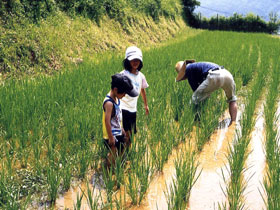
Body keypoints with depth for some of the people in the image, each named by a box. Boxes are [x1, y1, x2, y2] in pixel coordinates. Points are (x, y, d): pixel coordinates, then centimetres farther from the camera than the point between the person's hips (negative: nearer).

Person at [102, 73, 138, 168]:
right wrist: (111, 138, -22)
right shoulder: (109, 103, -28)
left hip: (118, 132, 9)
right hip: (112, 135, -9)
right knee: (113, 154, 4)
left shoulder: (117, 98, 0)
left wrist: (121, 129, 20)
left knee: (121, 152, 21)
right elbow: (107, 121, -27)